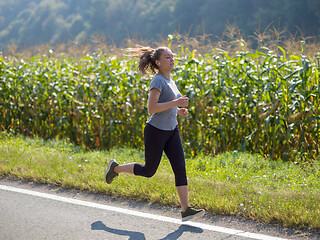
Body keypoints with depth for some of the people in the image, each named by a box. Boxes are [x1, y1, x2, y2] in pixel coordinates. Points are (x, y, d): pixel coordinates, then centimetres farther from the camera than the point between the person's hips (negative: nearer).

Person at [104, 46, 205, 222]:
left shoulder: (170, 81, 12)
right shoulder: (158, 81, -15)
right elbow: (151, 108, -23)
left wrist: (178, 110, 7)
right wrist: (175, 103, -24)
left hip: (171, 131, 8)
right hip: (156, 130, -8)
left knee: (180, 168, -4)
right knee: (149, 171, 6)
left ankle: (186, 210, -6)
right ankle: (116, 168, 30)